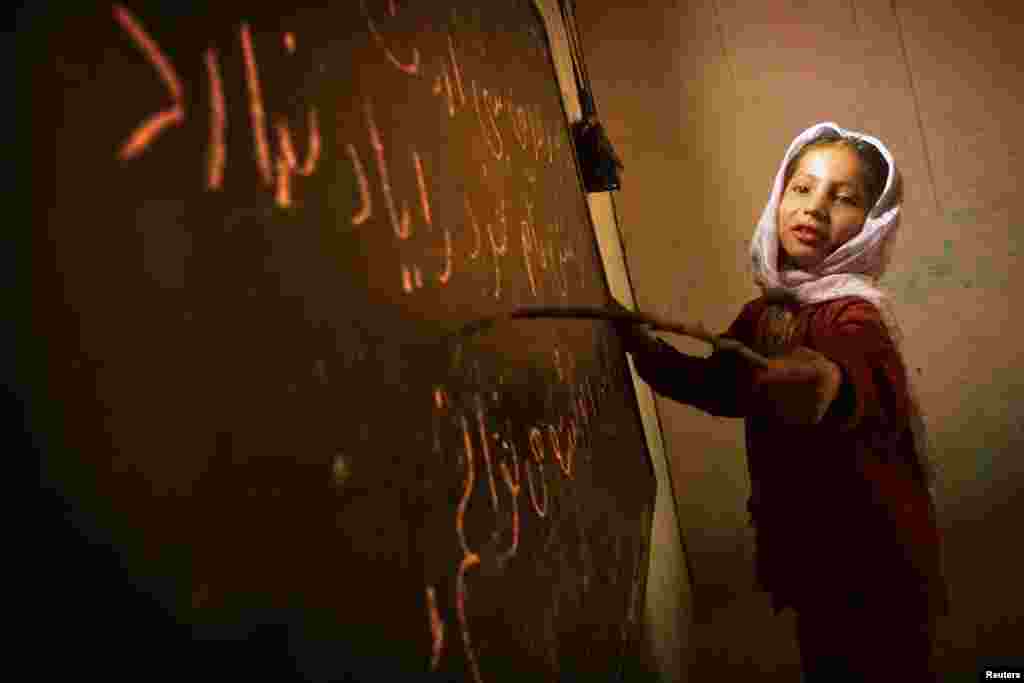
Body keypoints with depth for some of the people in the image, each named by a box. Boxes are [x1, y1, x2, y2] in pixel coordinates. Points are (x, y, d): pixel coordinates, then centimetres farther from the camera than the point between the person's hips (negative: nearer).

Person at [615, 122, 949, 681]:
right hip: (808, 553, 6)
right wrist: (640, 343, -9)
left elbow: (868, 386, -41)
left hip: (875, 570, -6)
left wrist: (829, 387, -65)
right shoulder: (763, 311, 1)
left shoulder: (854, 312, -20)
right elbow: (714, 382, 8)